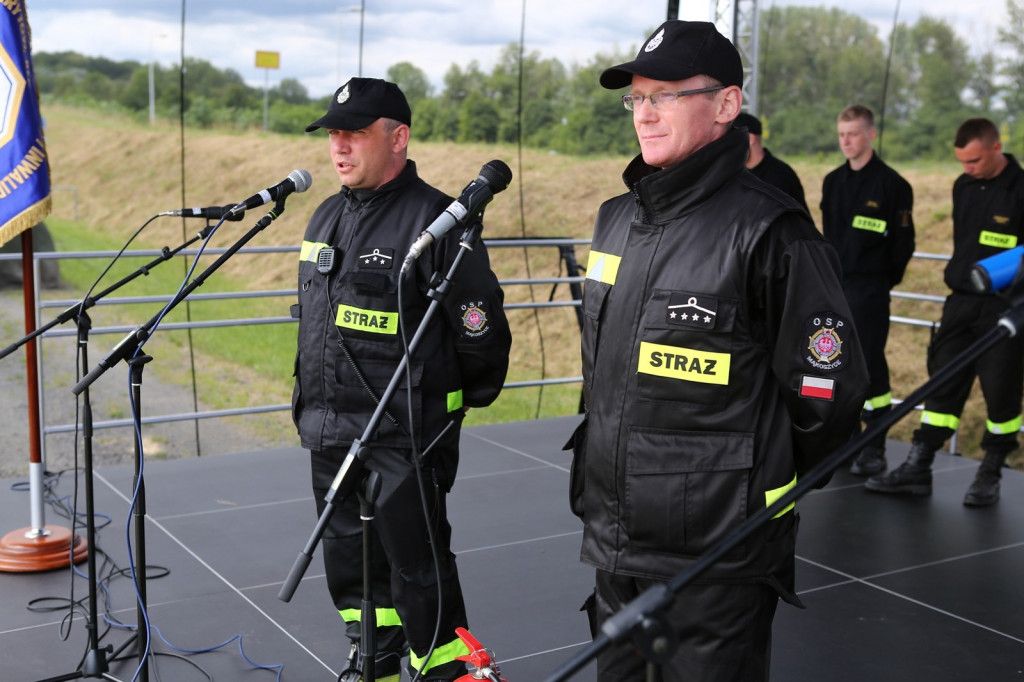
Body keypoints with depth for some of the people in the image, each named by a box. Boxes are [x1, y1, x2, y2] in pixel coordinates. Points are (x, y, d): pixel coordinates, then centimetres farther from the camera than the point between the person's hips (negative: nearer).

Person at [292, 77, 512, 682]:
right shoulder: (327, 217, 13)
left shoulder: (434, 219, -14)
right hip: (329, 436, 8)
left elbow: (479, 324, -13)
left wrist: (460, 404, -1)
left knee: (417, 569, -1)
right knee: (350, 561, 18)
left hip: (404, 438, -8)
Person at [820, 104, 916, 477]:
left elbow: (904, 241, -4)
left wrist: (885, 279, 0)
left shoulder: (891, 183, -7)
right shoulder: (833, 181, 11)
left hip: (869, 289, -6)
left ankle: (875, 448, 0)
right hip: (834, 286, 6)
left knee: (870, 364, -6)